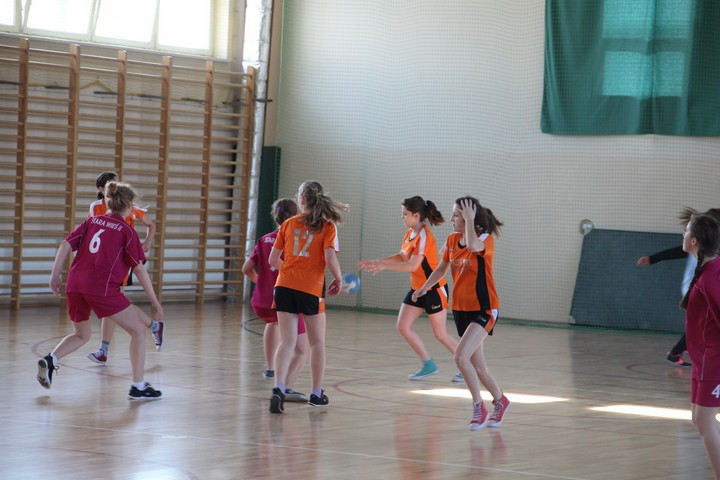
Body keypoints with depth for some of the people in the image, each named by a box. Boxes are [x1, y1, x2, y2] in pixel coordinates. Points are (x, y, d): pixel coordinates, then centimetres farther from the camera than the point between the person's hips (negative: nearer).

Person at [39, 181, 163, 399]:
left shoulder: (92, 221, 18)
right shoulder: (127, 231, 5)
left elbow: (66, 244, 8)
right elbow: (139, 268, 1)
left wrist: (55, 275, 11)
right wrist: (155, 302, 3)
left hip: (75, 283, 6)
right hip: (103, 286, -6)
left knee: (82, 335, 26)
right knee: (138, 330, 5)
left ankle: (50, 360, 0)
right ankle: (138, 387, -1)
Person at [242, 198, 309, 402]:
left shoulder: (264, 240, 10)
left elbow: (246, 269, 10)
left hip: (261, 302, 6)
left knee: (272, 321, 42)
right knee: (301, 351, -1)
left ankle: (269, 367, 46)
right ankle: (286, 387, -26)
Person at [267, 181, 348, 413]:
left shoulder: (288, 224, 7)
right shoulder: (326, 226, -1)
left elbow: (273, 260, 8)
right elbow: (330, 258, -13)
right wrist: (338, 279, 5)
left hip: (285, 286, 2)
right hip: (311, 289, -2)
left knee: (287, 342, 1)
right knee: (317, 342, 15)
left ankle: (279, 388, -18)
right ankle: (317, 393, 21)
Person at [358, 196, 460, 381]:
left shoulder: (424, 236, -22)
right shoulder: (410, 233, 4)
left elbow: (412, 265, -27)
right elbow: (402, 256, 14)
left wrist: (384, 266, -26)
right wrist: (376, 261, 3)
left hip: (434, 289, -9)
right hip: (417, 289, 9)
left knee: (441, 334, -2)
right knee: (403, 326, 0)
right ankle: (428, 365, 8)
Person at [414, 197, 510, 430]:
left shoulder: (485, 239, -14)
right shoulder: (452, 240, 5)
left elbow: (472, 245, -38)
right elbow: (441, 268, 16)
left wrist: (469, 219, -29)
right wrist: (424, 288, 3)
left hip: (483, 310, -7)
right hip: (461, 309, 7)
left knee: (461, 356, -22)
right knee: (478, 366, 13)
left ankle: (478, 407, -7)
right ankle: (500, 401, 36)